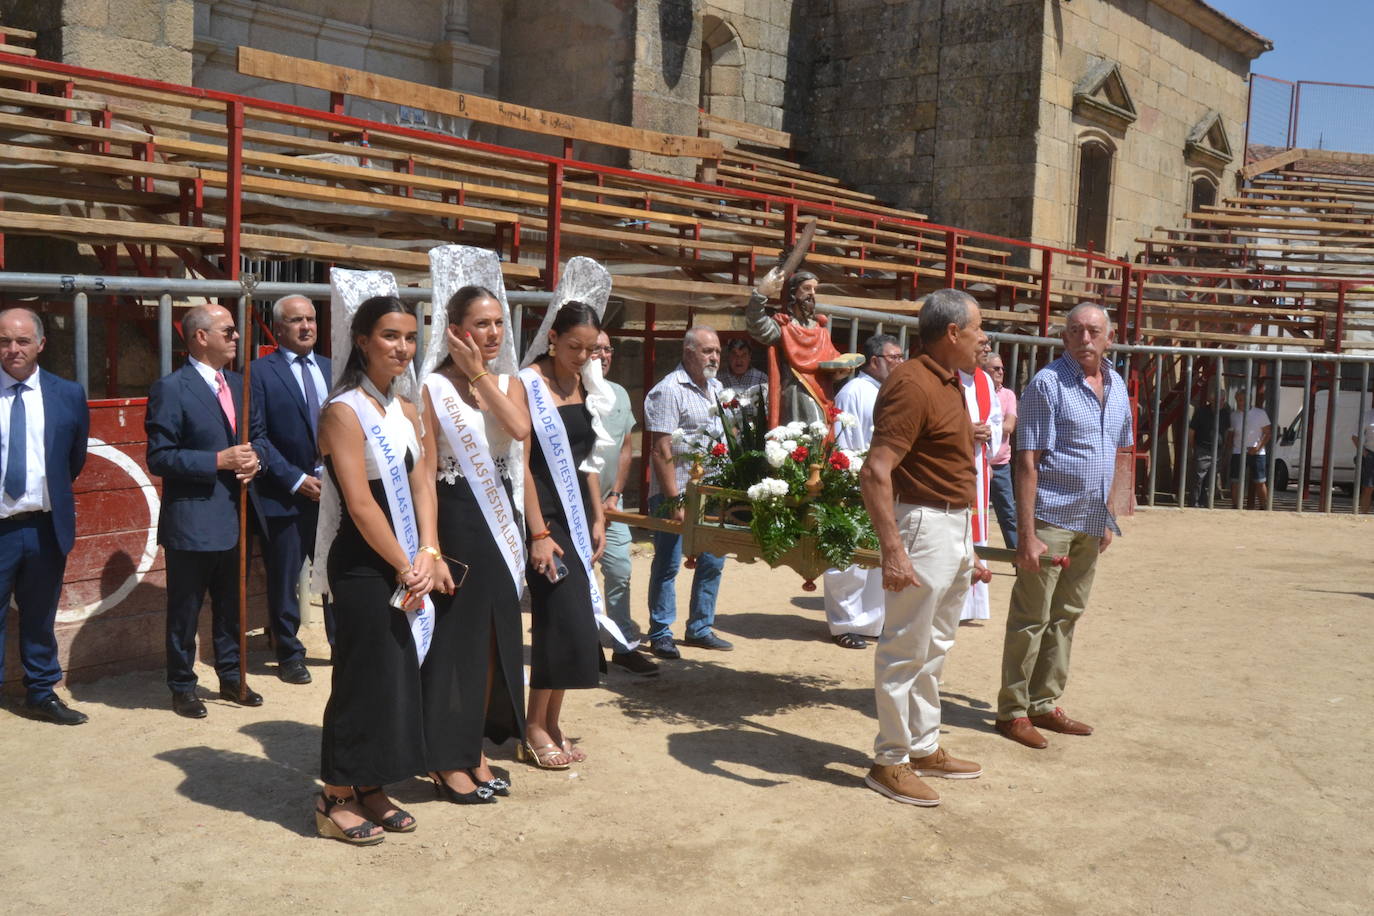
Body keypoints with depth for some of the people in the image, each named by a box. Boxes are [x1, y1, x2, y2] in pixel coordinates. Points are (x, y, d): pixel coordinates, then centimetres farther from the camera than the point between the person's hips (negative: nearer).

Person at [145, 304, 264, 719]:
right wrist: (219, 461, -21)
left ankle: (231, 678, 31)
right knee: (185, 611, 6)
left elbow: (257, 435, 18)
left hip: (234, 517, 7)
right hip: (192, 521, -6)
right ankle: (182, 687, 20)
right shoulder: (171, 389, -11)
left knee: (231, 606, 17)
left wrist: (253, 459, -4)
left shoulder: (239, 384, 10)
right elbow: (159, 458, -15)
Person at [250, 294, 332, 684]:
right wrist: (297, 480, -14)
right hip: (284, 496, -4)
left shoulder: (330, 369, 11)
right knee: (284, 582, 6)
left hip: (332, 491, 4)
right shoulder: (260, 372, -4)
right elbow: (257, 438, -9)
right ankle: (289, 655, 20)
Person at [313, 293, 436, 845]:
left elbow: (422, 486, 8)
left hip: (405, 566, 8)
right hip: (362, 566, -8)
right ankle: (336, 800, 15)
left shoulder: (407, 412, 12)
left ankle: (370, 789, 27)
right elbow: (360, 504, -18)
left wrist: (427, 554, -7)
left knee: (397, 675, 13)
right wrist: (406, 568, -14)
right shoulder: (344, 411, -14)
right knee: (362, 677, 0)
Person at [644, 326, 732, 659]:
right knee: (667, 565, 2)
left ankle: (700, 628, 27)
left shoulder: (716, 388, 12)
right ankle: (660, 635, 13)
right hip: (676, 493, -8)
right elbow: (661, 450, -18)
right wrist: (674, 500, -21)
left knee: (713, 561, 13)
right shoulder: (670, 390, -13)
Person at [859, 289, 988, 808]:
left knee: (934, 648, 18)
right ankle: (889, 763, 10)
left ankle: (924, 748, 30)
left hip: (955, 527, 10)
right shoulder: (913, 385, -18)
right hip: (924, 526, -10)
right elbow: (875, 472, -26)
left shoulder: (950, 384, 14)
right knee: (905, 649, -1)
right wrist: (892, 549, -31)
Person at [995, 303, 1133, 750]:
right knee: (1031, 619, 0)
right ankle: (1012, 710, 10)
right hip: (1051, 519, -7)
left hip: (1091, 524, 7)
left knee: (1066, 617, 13)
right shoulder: (1047, 384, -11)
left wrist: (1109, 518, 16)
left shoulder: (1117, 386, 10)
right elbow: (1028, 462, -15)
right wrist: (1026, 533, -19)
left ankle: (1044, 704, 24)